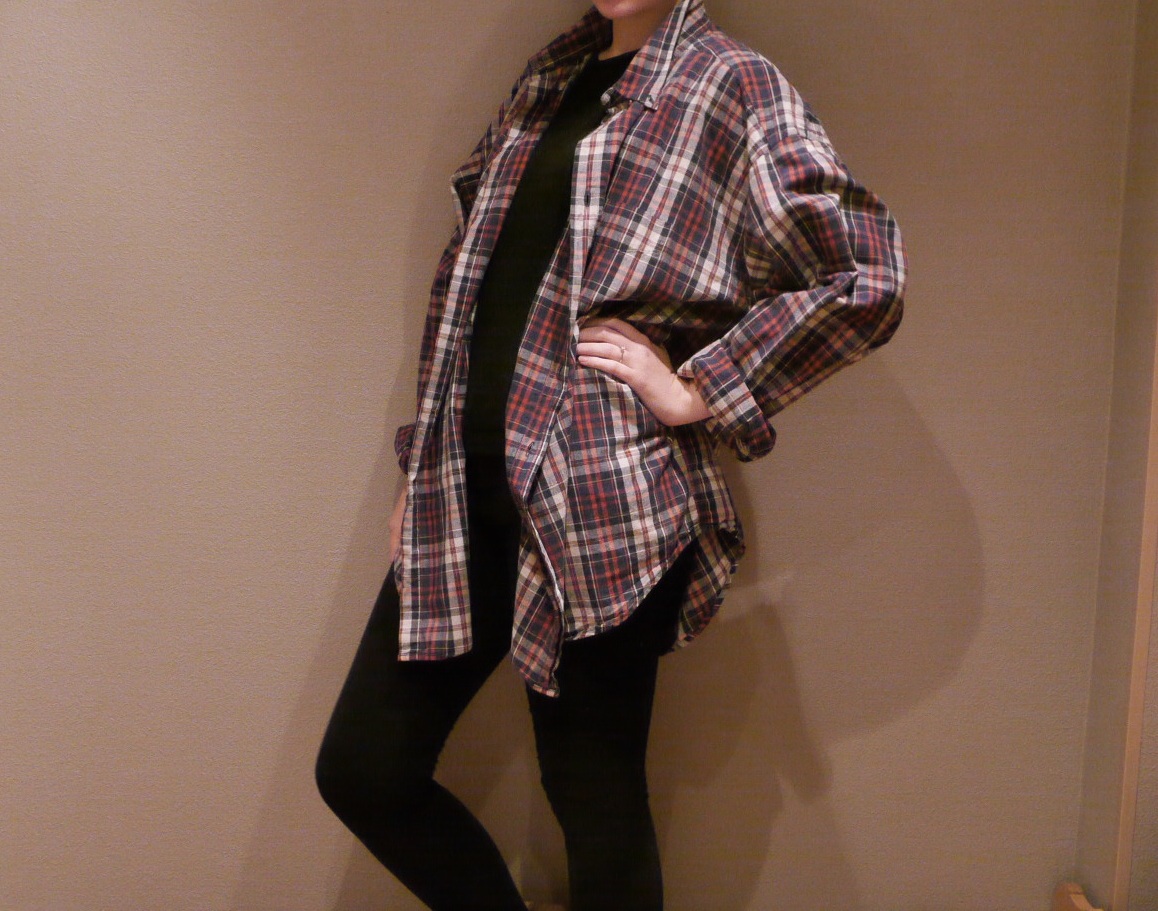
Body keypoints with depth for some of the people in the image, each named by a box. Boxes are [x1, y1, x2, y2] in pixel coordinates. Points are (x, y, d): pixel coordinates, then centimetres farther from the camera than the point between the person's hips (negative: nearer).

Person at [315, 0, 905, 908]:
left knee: (595, 797, 7)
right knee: (362, 770, 11)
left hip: (601, 506, -7)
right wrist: (426, 465, 17)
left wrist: (697, 391, -11)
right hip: (465, 495, 7)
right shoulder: (550, 77, 17)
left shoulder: (732, 88, -3)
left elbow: (865, 280, -11)